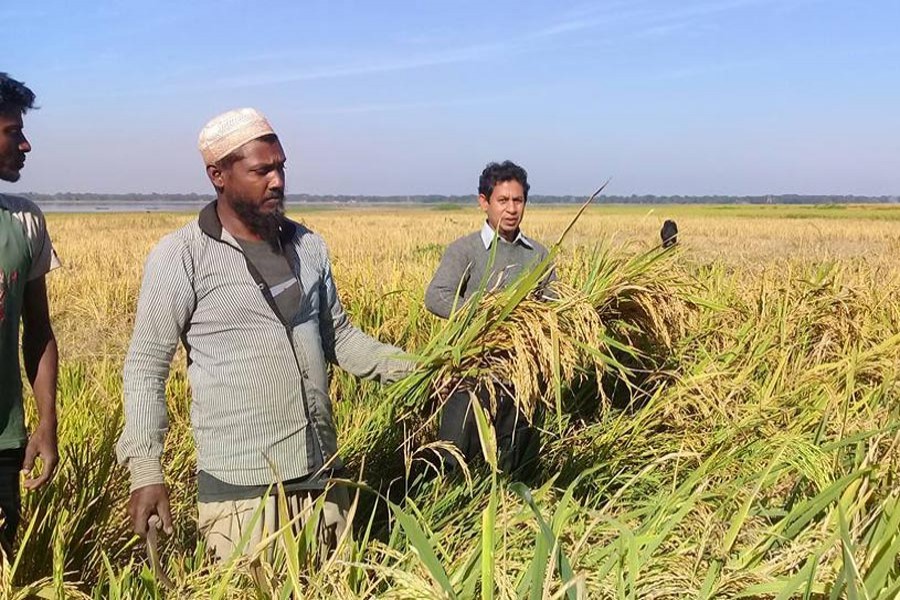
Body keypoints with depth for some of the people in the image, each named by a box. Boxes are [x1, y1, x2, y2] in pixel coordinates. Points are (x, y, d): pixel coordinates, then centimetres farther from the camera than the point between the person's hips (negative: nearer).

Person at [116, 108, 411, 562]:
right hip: (240, 485, -5)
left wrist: (414, 369, 2)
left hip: (321, 475, 5)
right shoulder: (180, 256, -7)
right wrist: (145, 472, -13)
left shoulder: (308, 246, 7)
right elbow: (146, 367, -5)